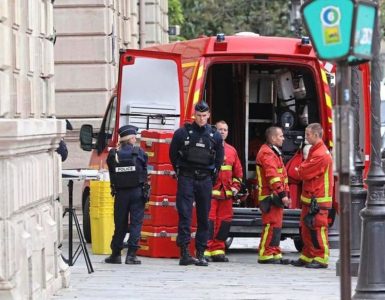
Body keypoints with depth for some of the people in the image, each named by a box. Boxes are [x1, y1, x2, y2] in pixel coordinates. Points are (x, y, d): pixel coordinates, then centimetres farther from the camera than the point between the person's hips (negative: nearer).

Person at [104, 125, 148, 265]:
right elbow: (144, 172, 1)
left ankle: (115, 254, 15)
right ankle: (131, 254, -7)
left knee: (120, 224, 11)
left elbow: (111, 173, 4)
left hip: (120, 193, 2)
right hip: (137, 192, -2)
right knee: (136, 223, 1)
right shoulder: (139, 152, -6)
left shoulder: (113, 154, -1)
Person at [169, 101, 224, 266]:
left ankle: (200, 253, 8)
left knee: (204, 217, 3)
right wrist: (180, 171, 10)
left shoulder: (215, 136, 8)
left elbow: (219, 159, 18)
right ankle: (184, 253, -13)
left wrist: (212, 175, 12)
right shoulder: (182, 133, 1)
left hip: (205, 180, 3)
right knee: (185, 215, -10)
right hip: (186, 178, -3)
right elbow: (173, 154, 10)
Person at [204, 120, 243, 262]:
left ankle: (217, 251, 14)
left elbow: (238, 171, 21)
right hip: (210, 192, -6)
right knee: (208, 220, -10)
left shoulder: (232, 151, 16)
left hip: (226, 193, 6)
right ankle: (205, 250, -9)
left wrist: (235, 186, 10)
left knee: (224, 221, 7)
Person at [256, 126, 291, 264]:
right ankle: (265, 255, -10)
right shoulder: (267, 153, -12)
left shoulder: (274, 153, 23)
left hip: (276, 197, 11)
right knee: (271, 225, -11)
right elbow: (272, 176, -21)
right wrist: (282, 194, -24)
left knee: (276, 225, 12)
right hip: (270, 196, -11)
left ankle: (275, 254, 16)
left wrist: (286, 195, 23)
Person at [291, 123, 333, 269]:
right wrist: (303, 169, 3)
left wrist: (300, 168, 2)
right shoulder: (314, 151, 17)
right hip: (309, 197, 10)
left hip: (318, 199, -10)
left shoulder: (321, 155, -17)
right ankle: (307, 256, 20)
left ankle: (321, 258, -5)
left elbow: (305, 173, -17)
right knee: (306, 229, 13)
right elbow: (305, 171, 22)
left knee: (317, 229, -8)